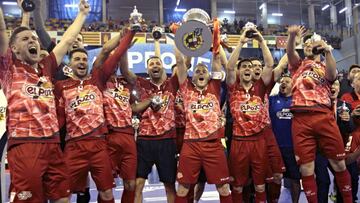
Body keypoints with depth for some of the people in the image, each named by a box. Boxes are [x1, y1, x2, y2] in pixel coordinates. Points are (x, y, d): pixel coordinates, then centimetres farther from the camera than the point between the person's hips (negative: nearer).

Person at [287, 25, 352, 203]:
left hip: (324, 117, 1)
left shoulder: (326, 67, 22)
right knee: (306, 168, -1)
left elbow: (332, 75, -3)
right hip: (301, 118, 0)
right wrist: (292, 35, -22)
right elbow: (290, 52, -1)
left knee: (339, 164, 3)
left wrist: (328, 51, -17)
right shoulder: (298, 65, 21)